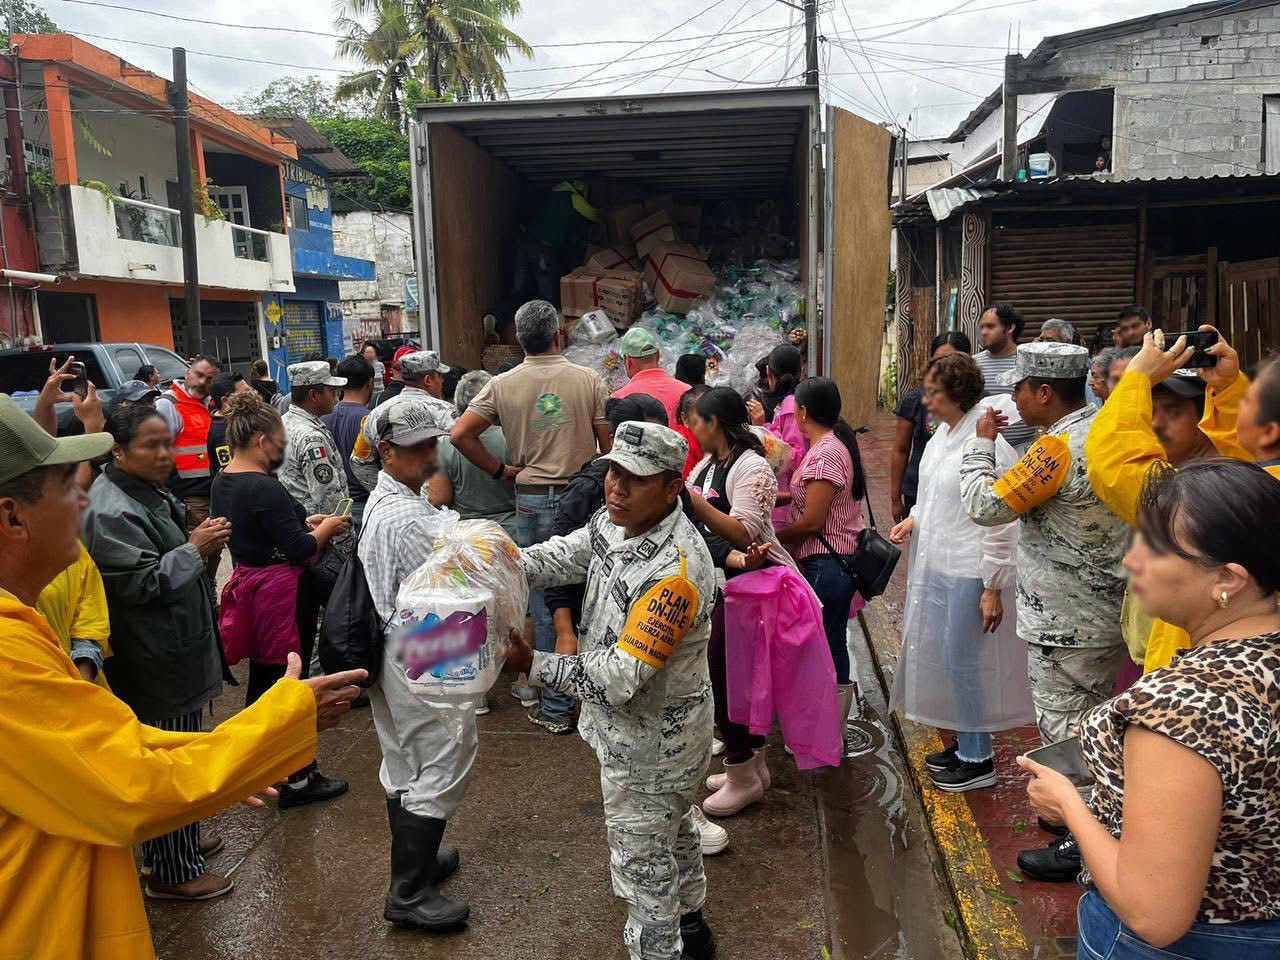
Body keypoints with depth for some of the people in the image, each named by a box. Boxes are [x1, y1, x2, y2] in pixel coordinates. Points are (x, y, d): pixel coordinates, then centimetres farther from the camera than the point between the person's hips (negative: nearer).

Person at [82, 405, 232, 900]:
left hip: (173, 649, 10)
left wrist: (200, 542, 9)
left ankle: (176, 839, 38)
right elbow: (140, 582, -23)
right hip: (153, 660, -10)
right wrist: (194, 549, -19)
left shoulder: (149, 493, 11)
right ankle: (172, 870, 14)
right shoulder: (111, 511, -20)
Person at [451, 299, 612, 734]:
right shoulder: (589, 380, -3)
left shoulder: (502, 385, -1)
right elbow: (608, 445, -3)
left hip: (532, 501, 1)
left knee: (545, 601, 8)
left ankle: (555, 705, 17)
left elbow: (460, 434, -4)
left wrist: (501, 470, 4)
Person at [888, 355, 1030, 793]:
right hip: (938, 565, 9)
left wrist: (994, 588, -19)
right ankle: (965, 744, 33)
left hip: (970, 573, -9)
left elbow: (1000, 522, -20)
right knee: (946, 658, 17)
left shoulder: (988, 443, -20)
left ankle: (978, 760, 19)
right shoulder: (944, 433, 7)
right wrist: (913, 519, 5)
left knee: (962, 661, 1)